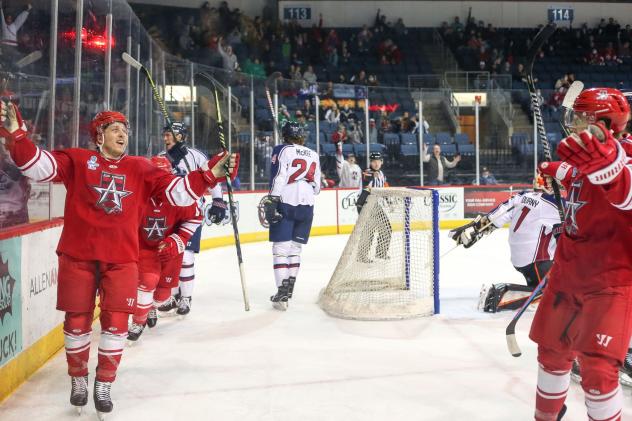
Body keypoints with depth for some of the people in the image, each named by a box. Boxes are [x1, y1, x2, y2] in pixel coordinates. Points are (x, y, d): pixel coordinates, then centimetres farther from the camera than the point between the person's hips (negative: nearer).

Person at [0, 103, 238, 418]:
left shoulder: (141, 169, 7)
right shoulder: (77, 160, 1)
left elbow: (178, 192, 0)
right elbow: (38, 166, -10)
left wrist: (211, 174, -11)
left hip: (121, 259, 2)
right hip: (77, 256, -1)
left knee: (116, 323, 2)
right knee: (77, 322, 9)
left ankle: (104, 386, 22)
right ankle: (78, 381, 32)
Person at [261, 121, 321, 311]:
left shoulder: (282, 150, 1)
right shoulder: (314, 155, 15)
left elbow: (278, 177, -12)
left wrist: (271, 201, -14)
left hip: (285, 204, -5)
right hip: (307, 207, 5)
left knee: (281, 248, -4)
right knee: (295, 248, 14)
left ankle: (282, 293, -10)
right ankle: (289, 289, 18)